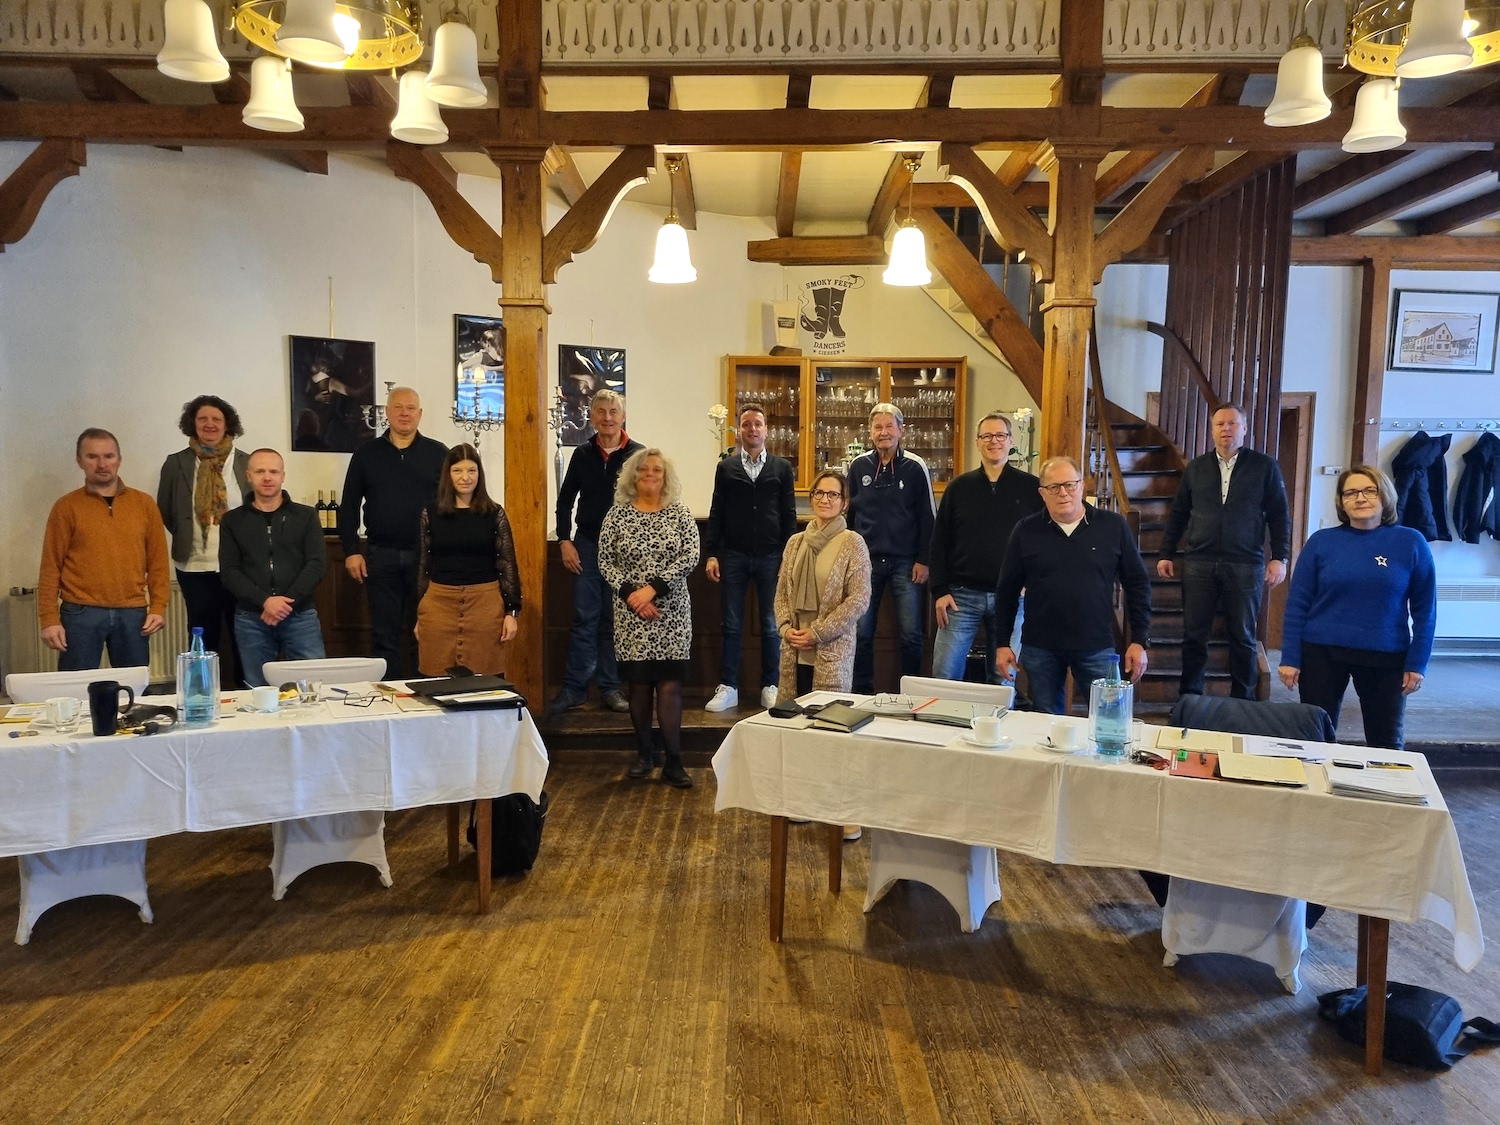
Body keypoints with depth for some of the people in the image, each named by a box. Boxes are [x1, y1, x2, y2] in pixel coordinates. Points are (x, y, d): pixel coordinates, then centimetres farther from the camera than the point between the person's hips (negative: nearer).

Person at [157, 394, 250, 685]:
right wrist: (185, 538, 7)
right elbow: (165, 513, 12)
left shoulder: (246, 463, 0)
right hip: (195, 566, 1)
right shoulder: (175, 464, 4)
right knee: (203, 638, 12)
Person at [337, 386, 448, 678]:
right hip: (381, 556, 1)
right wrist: (351, 551, 0)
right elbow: (349, 506, 7)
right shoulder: (366, 454, 7)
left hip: (427, 556, -1)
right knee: (385, 633, 7)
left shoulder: (438, 453, 4)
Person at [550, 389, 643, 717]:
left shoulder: (638, 455, -2)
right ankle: (574, 688, 9)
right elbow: (565, 500, 11)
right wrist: (565, 541, 2)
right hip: (586, 545, 1)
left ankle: (610, 687, 16)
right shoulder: (583, 454, 6)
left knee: (614, 619, 7)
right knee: (584, 618, 3)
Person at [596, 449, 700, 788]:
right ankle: (644, 753, 22)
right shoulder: (617, 515, 3)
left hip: (672, 613, -1)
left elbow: (690, 556, -8)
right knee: (639, 684, 7)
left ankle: (673, 762, 3)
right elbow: (605, 562, 1)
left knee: (669, 686, -4)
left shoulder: (679, 513, 1)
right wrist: (631, 594, -12)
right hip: (632, 613, 1)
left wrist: (652, 588, -16)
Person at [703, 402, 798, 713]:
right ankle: (728, 688, 10)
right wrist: (712, 554, -1)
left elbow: (789, 515, 5)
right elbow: (716, 513, 6)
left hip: (770, 557, 0)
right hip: (734, 556, 1)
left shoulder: (782, 467, 6)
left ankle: (770, 687, 15)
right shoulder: (726, 467, 8)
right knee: (732, 625, 4)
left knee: (771, 625, 5)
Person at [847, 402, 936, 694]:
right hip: (866, 561, 2)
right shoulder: (859, 466, 4)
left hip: (905, 562, -2)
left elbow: (927, 517, -1)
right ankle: (862, 693, 18)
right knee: (861, 632, 6)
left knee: (911, 633, 2)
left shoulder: (915, 467, -2)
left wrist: (923, 560, -5)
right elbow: (848, 513, 10)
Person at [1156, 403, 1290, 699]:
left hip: (1245, 564, -2)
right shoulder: (1195, 468, 10)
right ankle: (1189, 698, 15)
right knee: (1194, 635, 5)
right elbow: (1178, 514, 13)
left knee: (1243, 637, 6)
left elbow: (1279, 515, 3)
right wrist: (1166, 554, 9)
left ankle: (1243, 702, 17)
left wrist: (1279, 557, -4)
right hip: (1198, 563, 2)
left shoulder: (1264, 466, 3)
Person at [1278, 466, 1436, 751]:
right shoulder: (1321, 541, -3)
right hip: (1321, 653, 0)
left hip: (1386, 658, 0)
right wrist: (1290, 658, -6)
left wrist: (1417, 663, -5)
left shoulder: (1411, 543, -2)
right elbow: (1297, 603, -2)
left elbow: (1424, 609, 0)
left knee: (1386, 743, 12)